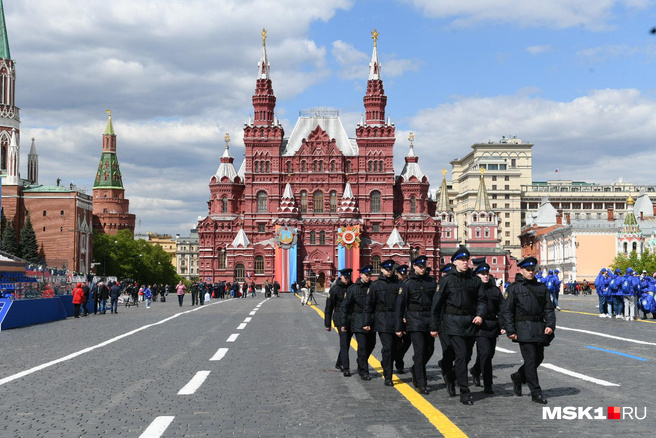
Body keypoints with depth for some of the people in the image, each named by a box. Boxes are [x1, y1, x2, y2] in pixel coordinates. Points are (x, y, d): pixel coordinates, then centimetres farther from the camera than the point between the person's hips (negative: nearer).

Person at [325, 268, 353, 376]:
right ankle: (346, 368, -14)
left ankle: (339, 363, 31)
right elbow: (328, 307, -2)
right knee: (344, 343, -12)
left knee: (347, 343, 13)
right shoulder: (335, 289, -5)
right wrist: (327, 324, -3)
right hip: (340, 319, -5)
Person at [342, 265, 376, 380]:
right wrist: (343, 324, -1)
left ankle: (361, 365, 33)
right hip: (358, 322, -4)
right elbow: (345, 306, 0)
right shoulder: (353, 288, -3)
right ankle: (364, 372, -1)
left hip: (371, 322, 4)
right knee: (362, 345, -9)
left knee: (371, 344, 10)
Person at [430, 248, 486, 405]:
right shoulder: (447, 280, 0)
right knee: (461, 355, -12)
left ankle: (450, 377, 39)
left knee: (467, 356, 10)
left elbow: (482, 299, 12)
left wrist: (480, 315, -9)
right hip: (453, 322, -4)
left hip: (470, 322, 4)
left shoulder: (475, 280, 9)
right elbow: (437, 304, 2)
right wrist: (434, 327, 1)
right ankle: (465, 393, -9)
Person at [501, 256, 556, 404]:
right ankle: (536, 393, -2)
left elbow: (549, 308, 13)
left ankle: (518, 377, 35)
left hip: (540, 329, 5)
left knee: (539, 358, 10)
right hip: (524, 329, -5)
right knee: (530, 359, -8)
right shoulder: (514, 288, -1)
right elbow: (506, 311, -3)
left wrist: (550, 325, -2)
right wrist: (510, 331, -9)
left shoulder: (541, 287, 13)